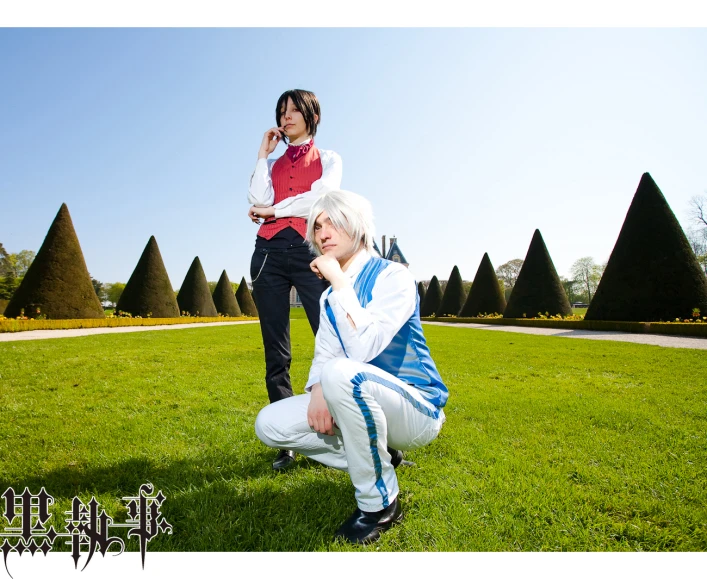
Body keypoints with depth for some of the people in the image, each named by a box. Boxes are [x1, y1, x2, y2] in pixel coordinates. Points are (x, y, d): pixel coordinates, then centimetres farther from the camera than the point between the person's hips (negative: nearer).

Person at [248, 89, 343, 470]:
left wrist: (272, 210, 3)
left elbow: (319, 199, -4)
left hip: (310, 250, -3)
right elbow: (258, 198, 5)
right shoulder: (272, 164, 26)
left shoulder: (329, 160, 17)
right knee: (276, 352, 1)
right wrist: (263, 153, 12)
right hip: (270, 251, 4)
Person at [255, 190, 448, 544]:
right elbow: (323, 355, 3)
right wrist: (317, 391, -18)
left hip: (416, 408, -7)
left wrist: (340, 281, -24)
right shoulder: (330, 296, 7)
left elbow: (363, 349, -29)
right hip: (369, 404, 7)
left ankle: (380, 502, -15)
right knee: (270, 425, -5)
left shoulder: (393, 276, -15)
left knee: (341, 373, -37)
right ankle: (376, 457, 8)